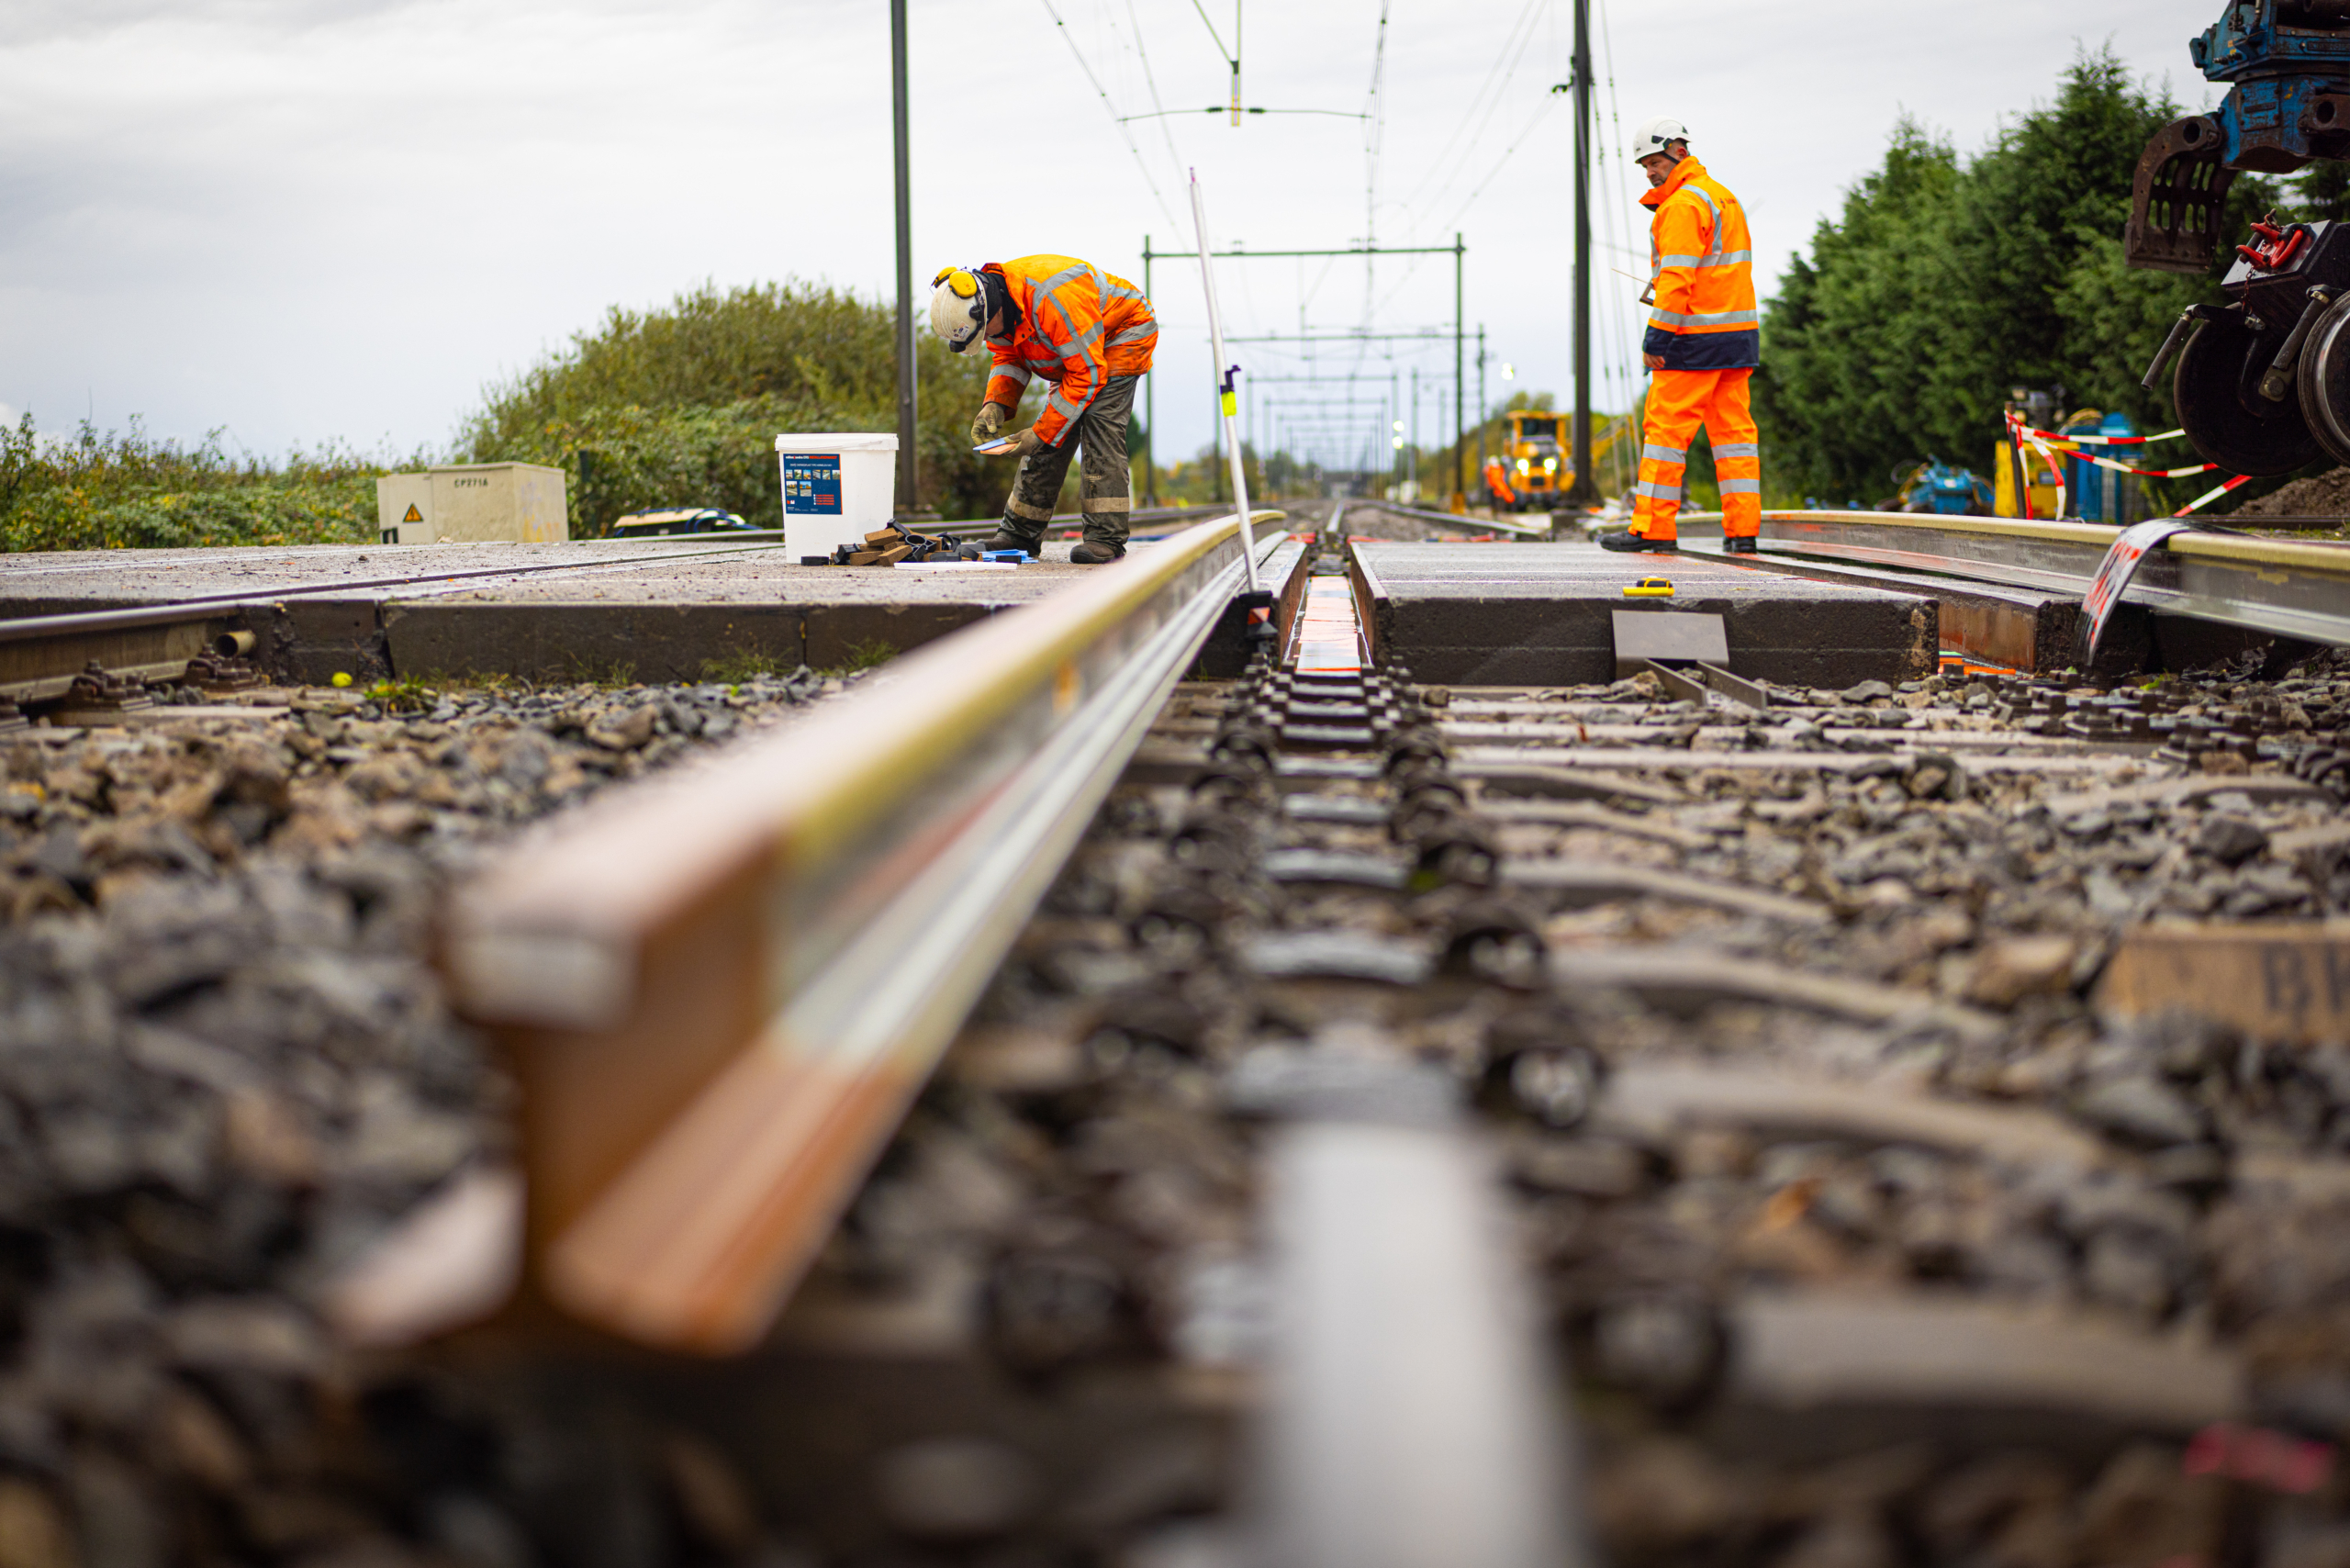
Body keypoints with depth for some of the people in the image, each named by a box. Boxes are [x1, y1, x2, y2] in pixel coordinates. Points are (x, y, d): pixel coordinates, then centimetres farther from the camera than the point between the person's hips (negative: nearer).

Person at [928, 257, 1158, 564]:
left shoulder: (1052, 298, -40)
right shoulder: (993, 304, -13)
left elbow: (1087, 374, -34)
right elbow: (1009, 358, 2)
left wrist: (1042, 434, -32)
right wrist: (995, 405, -18)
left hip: (1125, 333, -8)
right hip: (1078, 351, 8)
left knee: (1098, 425, -22)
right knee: (1052, 434, 3)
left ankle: (1106, 538, -22)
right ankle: (1020, 533, 10)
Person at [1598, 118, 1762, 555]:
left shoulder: (1683, 205, -12)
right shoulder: (1723, 196, 18)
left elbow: (1677, 278, -19)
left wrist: (1656, 338, -19)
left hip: (1694, 338, -9)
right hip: (1739, 335, 9)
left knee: (1666, 427, -4)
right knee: (1734, 429, 8)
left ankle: (1653, 529, -3)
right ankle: (1743, 531, 5)